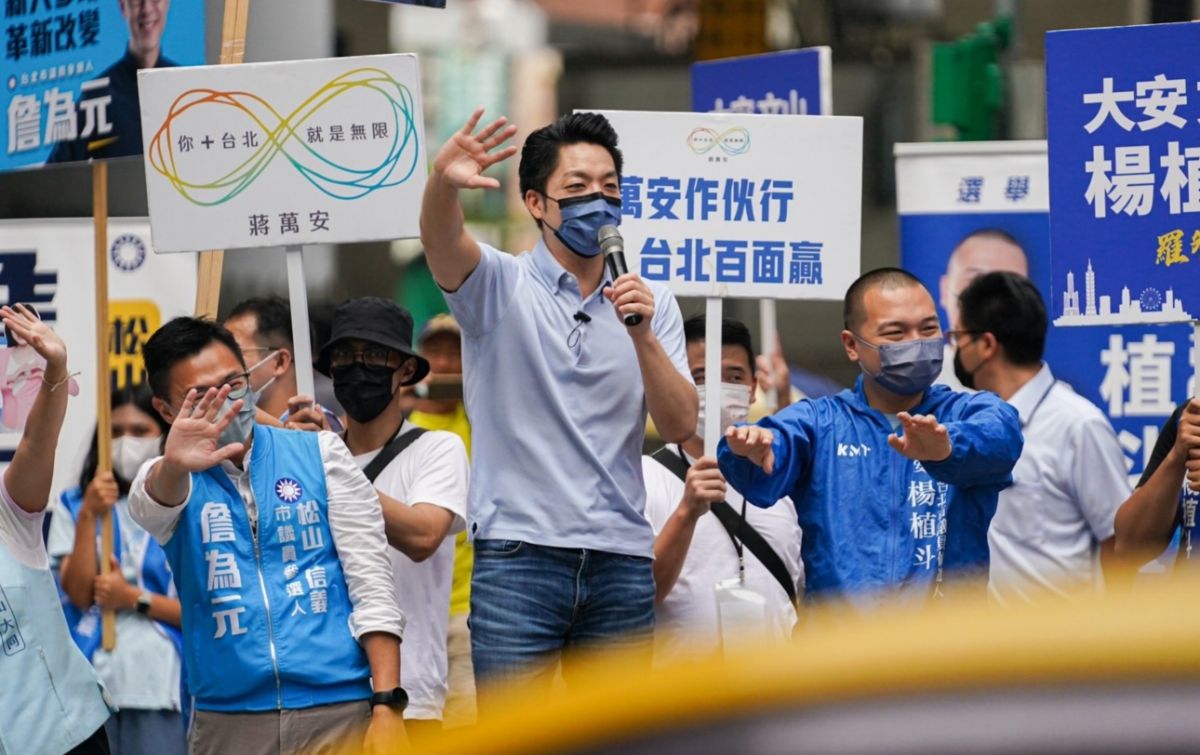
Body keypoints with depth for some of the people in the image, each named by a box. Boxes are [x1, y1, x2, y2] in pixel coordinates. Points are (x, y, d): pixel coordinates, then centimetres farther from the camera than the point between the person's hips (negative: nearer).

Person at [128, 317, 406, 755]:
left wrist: (386, 705, -8)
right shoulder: (169, 483, 8)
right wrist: (173, 465, -40)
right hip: (228, 719, 1)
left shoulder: (321, 454, 6)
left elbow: (372, 585, 2)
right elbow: (152, 503, -17)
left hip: (339, 708, -1)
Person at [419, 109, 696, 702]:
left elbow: (679, 426, 3)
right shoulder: (500, 285, 4)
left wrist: (643, 336, -13)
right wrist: (443, 182, -42)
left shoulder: (650, 303, 12)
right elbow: (442, 241, -19)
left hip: (622, 559, 3)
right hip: (518, 553, -3)